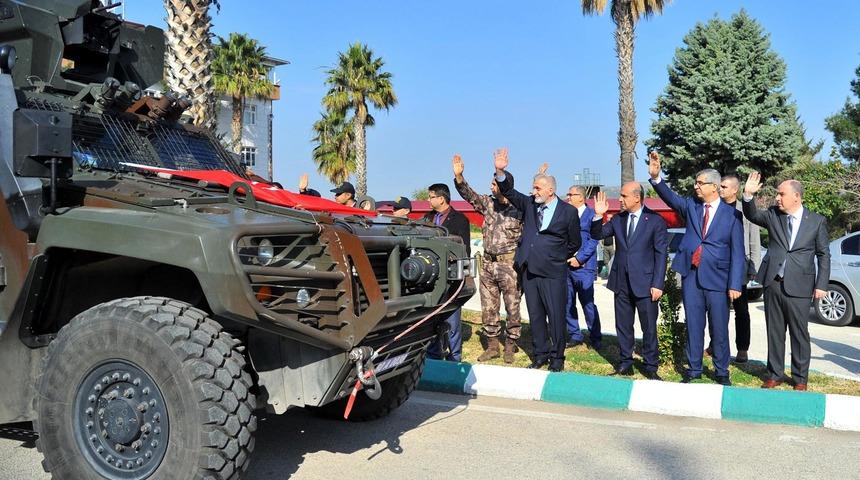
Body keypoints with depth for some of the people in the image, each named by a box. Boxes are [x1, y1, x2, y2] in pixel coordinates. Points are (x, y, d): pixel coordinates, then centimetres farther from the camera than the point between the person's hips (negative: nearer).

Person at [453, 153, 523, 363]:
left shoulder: (519, 208, -7)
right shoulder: (488, 203, 8)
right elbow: (468, 194, 3)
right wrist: (458, 176, -13)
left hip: (509, 264, -5)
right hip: (488, 264, 6)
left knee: (512, 308, 3)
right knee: (488, 309, 10)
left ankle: (510, 348, 16)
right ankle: (492, 347, 22)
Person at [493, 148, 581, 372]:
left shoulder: (568, 211, -4)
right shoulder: (529, 204, 6)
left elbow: (574, 243, 5)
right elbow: (509, 192, 0)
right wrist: (500, 171, -16)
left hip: (553, 273, -4)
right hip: (529, 270, 4)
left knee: (556, 316, 1)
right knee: (535, 316, 12)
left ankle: (557, 357, 15)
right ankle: (540, 354, 24)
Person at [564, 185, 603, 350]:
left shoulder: (591, 214, -3)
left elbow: (593, 240, -9)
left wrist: (579, 259, -14)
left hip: (583, 267, -6)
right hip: (565, 265, 6)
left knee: (588, 303, -3)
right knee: (568, 303, 8)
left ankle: (595, 338, 8)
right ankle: (574, 335, 19)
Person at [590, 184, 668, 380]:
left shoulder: (655, 221, -5)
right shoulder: (618, 219, 7)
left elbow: (661, 254, -7)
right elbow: (597, 235, 11)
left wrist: (658, 284, -12)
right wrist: (598, 216, -7)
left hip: (644, 283, -4)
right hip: (621, 282, 4)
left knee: (649, 327, 3)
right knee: (623, 326, 11)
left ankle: (650, 367, 15)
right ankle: (625, 364, 23)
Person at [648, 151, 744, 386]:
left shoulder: (732, 215, -2)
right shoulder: (691, 206, 8)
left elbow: (737, 252, -3)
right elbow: (670, 196, -8)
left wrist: (735, 284, -8)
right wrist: (655, 177, -26)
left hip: (717, 278, -3)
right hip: (690, 275, 3)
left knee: (719, 328, 6)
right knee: (693, 325, 10)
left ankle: (722, 372, 20)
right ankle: (694, 369, 21)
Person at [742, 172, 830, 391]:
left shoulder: (817, 221, 1)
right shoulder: (773, 215, 7)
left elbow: (824, 255, 2)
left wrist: (821, 285, -4)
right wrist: (748, 195, -19)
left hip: (799, 286, -3)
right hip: (773, 283, 3)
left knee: (799, 334, 4)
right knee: (774, 332, 10)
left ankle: (800, 378, 16)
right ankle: (774, 374, 21)